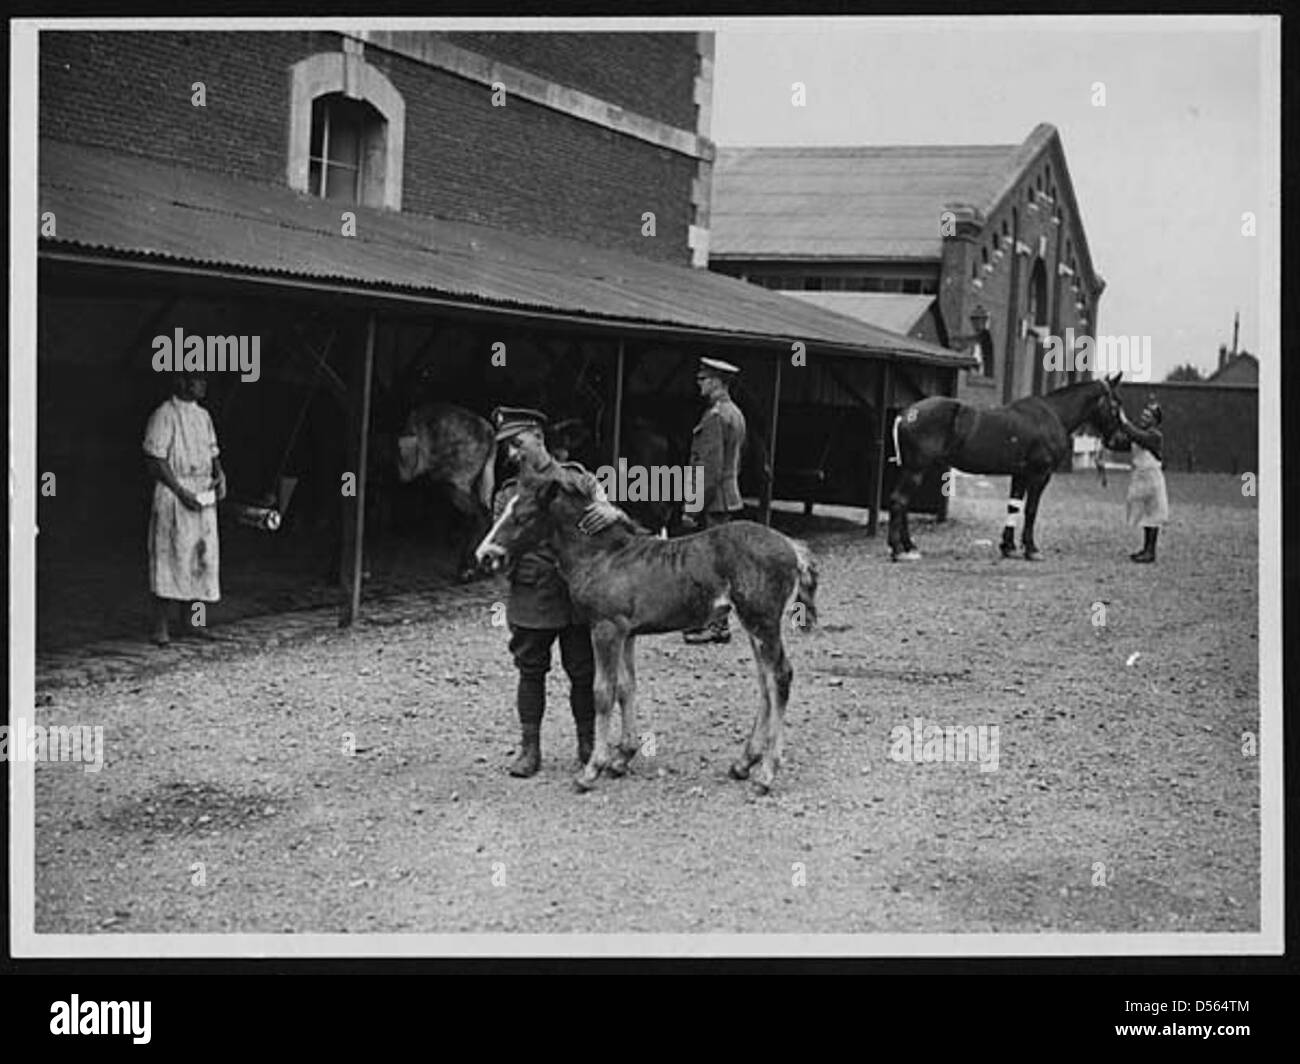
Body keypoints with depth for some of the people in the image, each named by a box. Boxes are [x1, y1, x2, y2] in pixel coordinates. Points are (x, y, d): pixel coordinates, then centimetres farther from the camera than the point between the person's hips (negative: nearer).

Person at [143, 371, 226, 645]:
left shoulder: (203, 415, 15)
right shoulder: (164, 415, -10)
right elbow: (155, 460, -13)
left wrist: (219, 475, 2)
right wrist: (181, 492, -18)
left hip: (203, 494, 8)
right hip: (174, 492, -8)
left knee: (203, 555, 7)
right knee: (170, 557, -8)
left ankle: (189, 619, 17)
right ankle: (160, 626, -4)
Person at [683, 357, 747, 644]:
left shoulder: (716, 416, -17)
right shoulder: (735, 413, 15)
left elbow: (711, 466, -21)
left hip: (714, 500, -10)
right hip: (730, 496, 10)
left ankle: (716, 626, -5)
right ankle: (719, 620, 19)